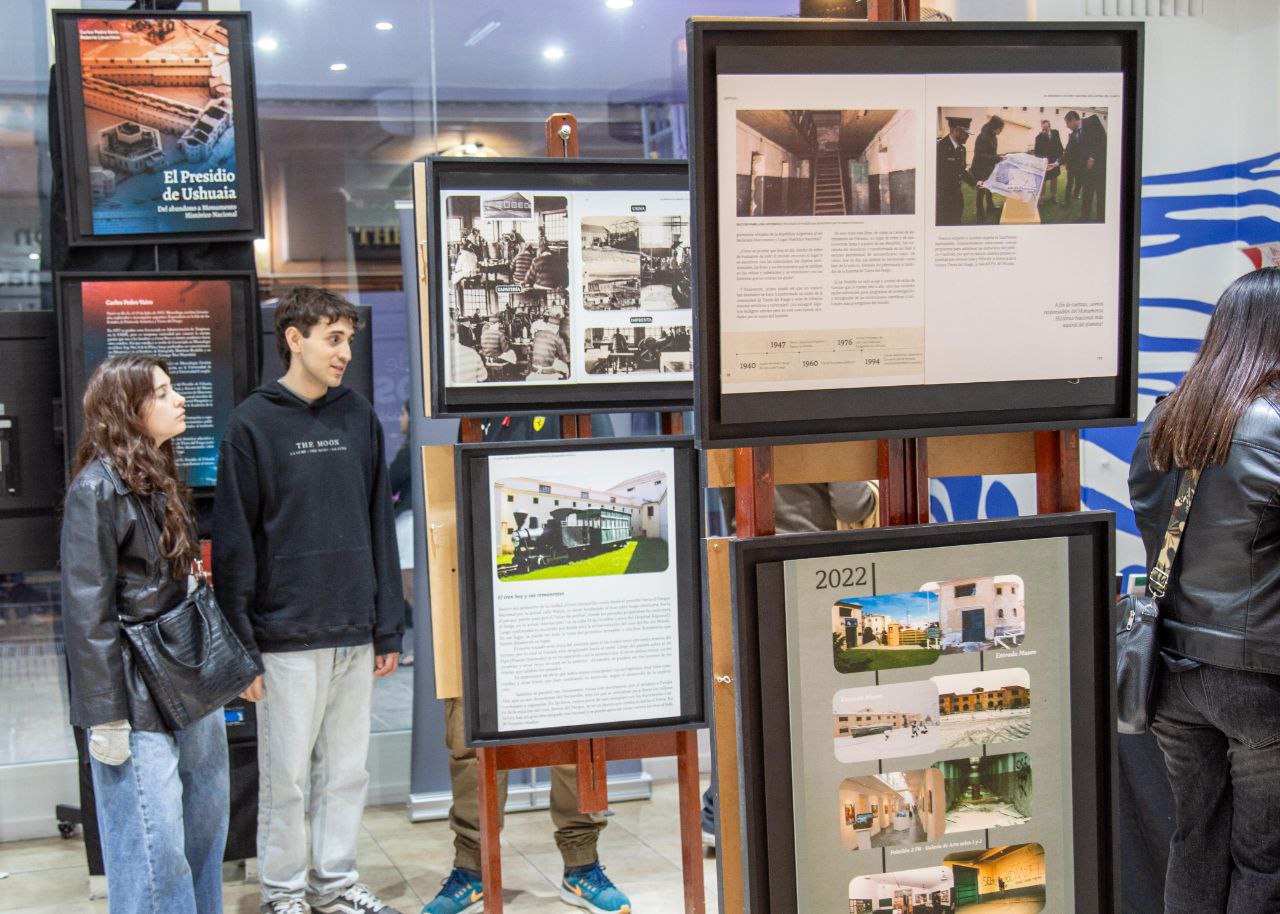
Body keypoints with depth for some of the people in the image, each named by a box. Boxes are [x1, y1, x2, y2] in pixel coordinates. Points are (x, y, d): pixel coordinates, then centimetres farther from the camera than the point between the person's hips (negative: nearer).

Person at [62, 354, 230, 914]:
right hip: (138, 701, -8)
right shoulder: (98, 488, -12)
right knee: (156, 851, -4)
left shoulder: (162, 481, 14)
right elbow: (87, 611, -15)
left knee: (206, 832, 14)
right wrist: (107, 717, -17)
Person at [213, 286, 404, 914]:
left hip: (354, 633, 4)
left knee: (347, 770, 13)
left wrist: (388, 628, 8)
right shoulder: (253, 425, -5)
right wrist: (240, 647, -10)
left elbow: (381, 528, 10)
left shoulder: (359, 418, 8)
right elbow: (234, 543, -6)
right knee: (287, 777, 5)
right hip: (287, 637, -4)